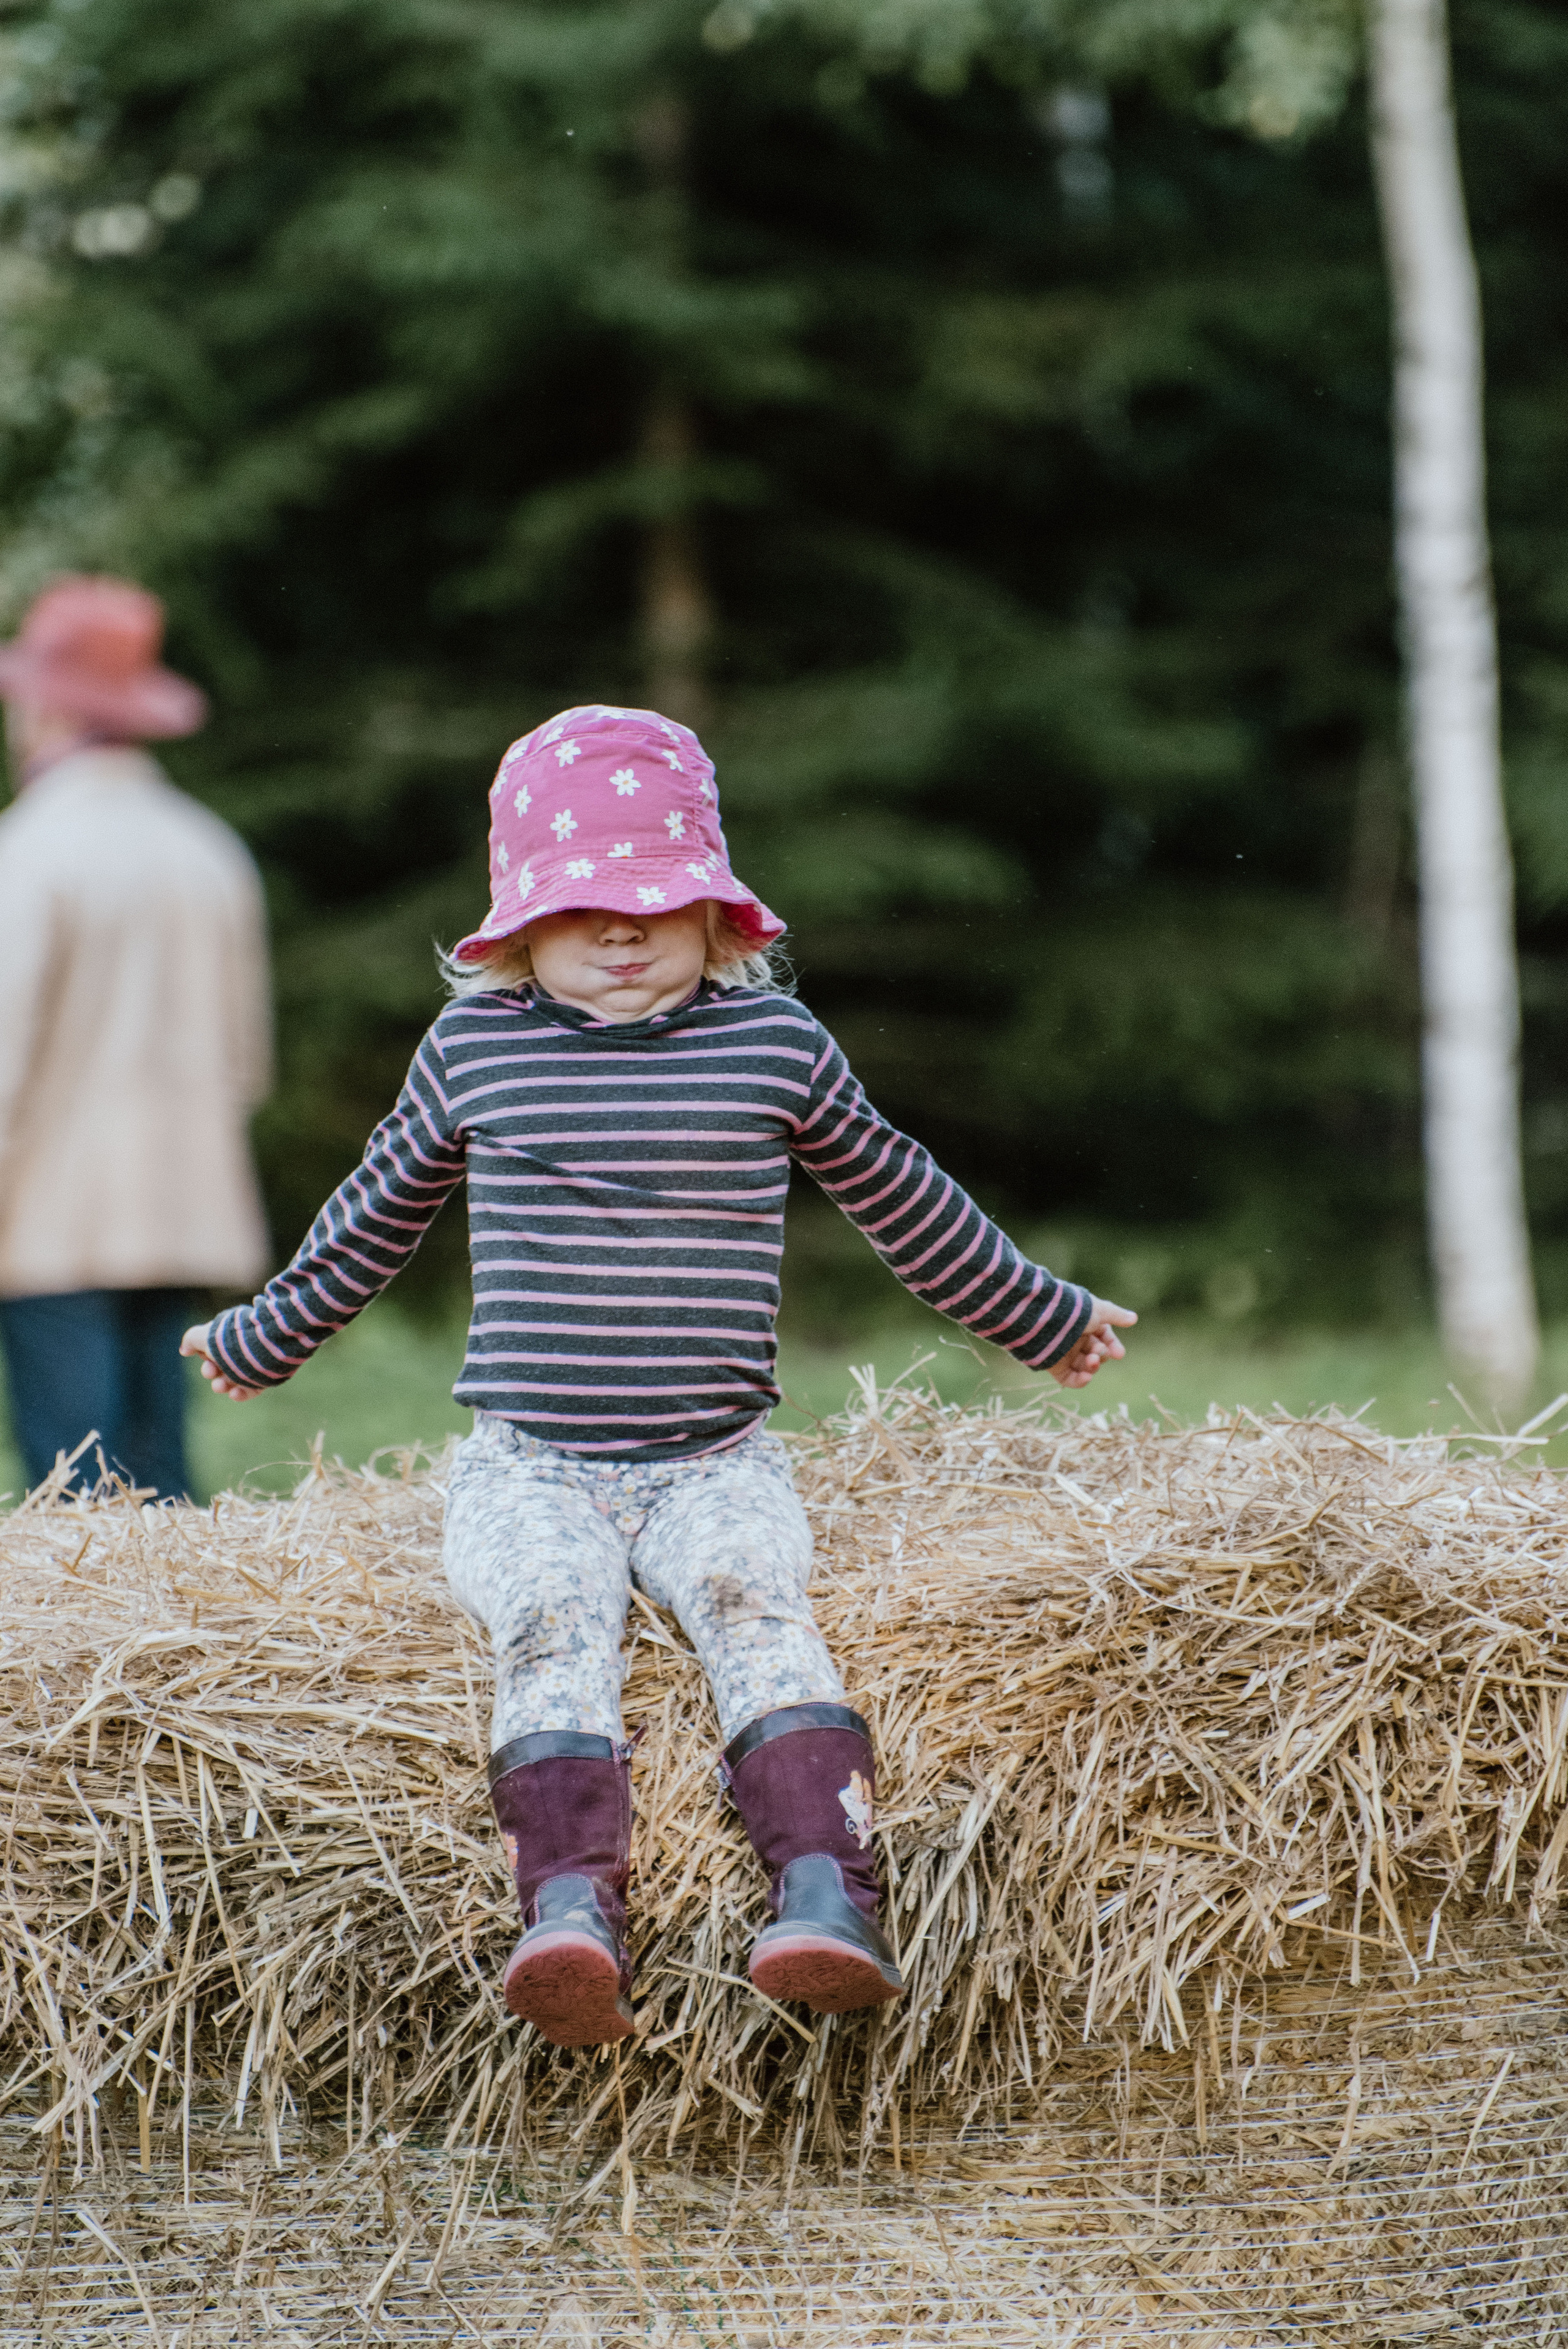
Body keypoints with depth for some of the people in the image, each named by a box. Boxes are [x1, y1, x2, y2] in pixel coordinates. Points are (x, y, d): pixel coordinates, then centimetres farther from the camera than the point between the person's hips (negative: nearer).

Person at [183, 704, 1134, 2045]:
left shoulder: (774, 1043, 7)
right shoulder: (473, 1048, 9)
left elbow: (903, 1203, 22)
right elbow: (378, 1215, 26)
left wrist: (1044, 1319, 33)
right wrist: (264, 1340, 38)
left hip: (713, 1463, 0)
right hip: (528, 1467, 0)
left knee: (751, 1595, -31)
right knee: (553, 1613, -31)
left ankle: (826, 1896, -45)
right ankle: (572, 1909, -46)